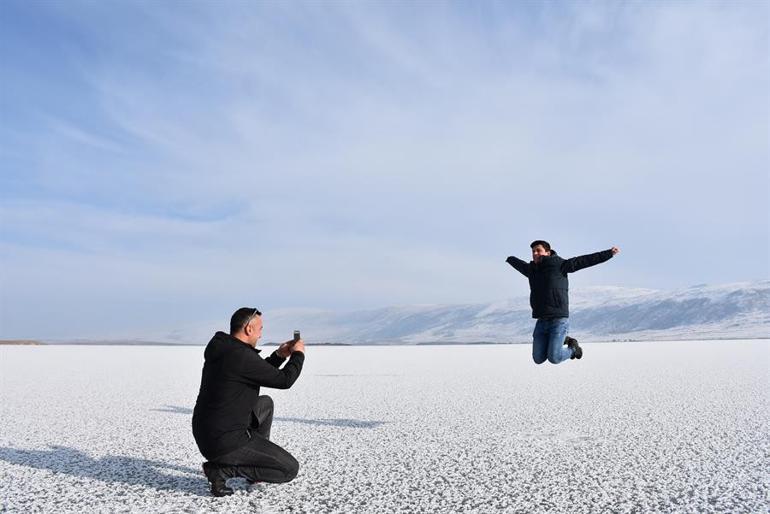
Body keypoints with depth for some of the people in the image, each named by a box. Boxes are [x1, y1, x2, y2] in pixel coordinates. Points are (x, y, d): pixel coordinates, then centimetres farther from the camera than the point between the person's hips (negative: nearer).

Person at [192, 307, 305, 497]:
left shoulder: (223, 350, 7)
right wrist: (298, 354, 2)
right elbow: (284, 380, -14)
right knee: (290, 468, -3)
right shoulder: (242, 356, -22)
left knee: (265, 404, 27)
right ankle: (222, 469, -5)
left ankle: (258, 459, 28)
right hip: (226, 442, -10)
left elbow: (259, 373, 23)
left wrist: (279, 356, 18)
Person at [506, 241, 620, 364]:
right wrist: (510, 259, 52)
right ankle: (561, 341, 32)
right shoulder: (531, 269, 10)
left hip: (559, 320, -6)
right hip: (541, 322, 6)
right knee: (538, 359, 8)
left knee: (554, 358, -11)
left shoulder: (559, 265, -5)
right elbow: (519, 264, 33)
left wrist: (609, 253, -13)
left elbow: (585, 260, -9)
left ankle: (573, 348, 20)